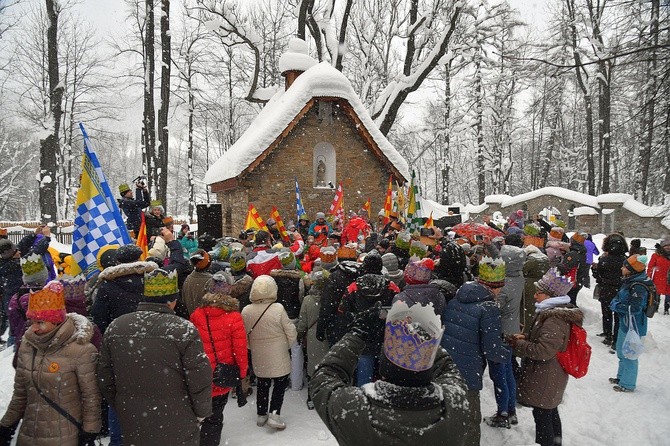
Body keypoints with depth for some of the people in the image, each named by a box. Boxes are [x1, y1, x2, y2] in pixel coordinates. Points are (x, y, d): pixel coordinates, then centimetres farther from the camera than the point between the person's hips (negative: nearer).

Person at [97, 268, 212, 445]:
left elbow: (105, 379, 5)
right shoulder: (184, 330, -19)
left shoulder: (114, 327, -4)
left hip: (132, 430, 4)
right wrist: (202, 413, 2)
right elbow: (200, 380, -15)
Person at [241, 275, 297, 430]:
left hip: (259, 356, 4)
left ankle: (261, 414, 29)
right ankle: (274, 413, 6)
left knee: (262, 383, 20)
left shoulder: (246, 311, -11)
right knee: (280, 383, 12)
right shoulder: (278, 308, -21)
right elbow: (291, 332, -13)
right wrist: (287, 345, 6)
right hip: (278, 356, -4)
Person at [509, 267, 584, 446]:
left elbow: (543, 351, -31)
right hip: (552, 376, 10)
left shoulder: (555, 321, -27)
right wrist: (526, 338, 2)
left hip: (545, 379, -10)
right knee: (551, 412, 24)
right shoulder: (556, 313, 6)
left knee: (542, 416, 4)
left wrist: (518, 345, -19)